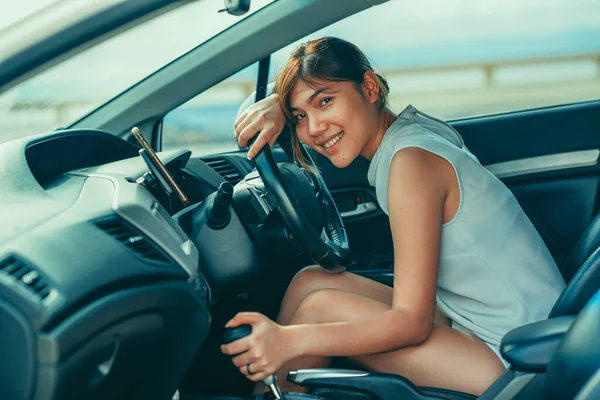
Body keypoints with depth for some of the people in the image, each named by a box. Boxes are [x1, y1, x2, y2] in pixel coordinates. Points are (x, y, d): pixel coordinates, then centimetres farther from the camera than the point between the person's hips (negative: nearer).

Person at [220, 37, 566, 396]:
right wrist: (276, 105, 0)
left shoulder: (411, 161, -22)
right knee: (311, 281, 2)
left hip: (509, 360, -9)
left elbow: (412, 322, -23)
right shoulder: (412, 126, 3)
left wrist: (292, 340, -31)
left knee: (320, 306, -15)